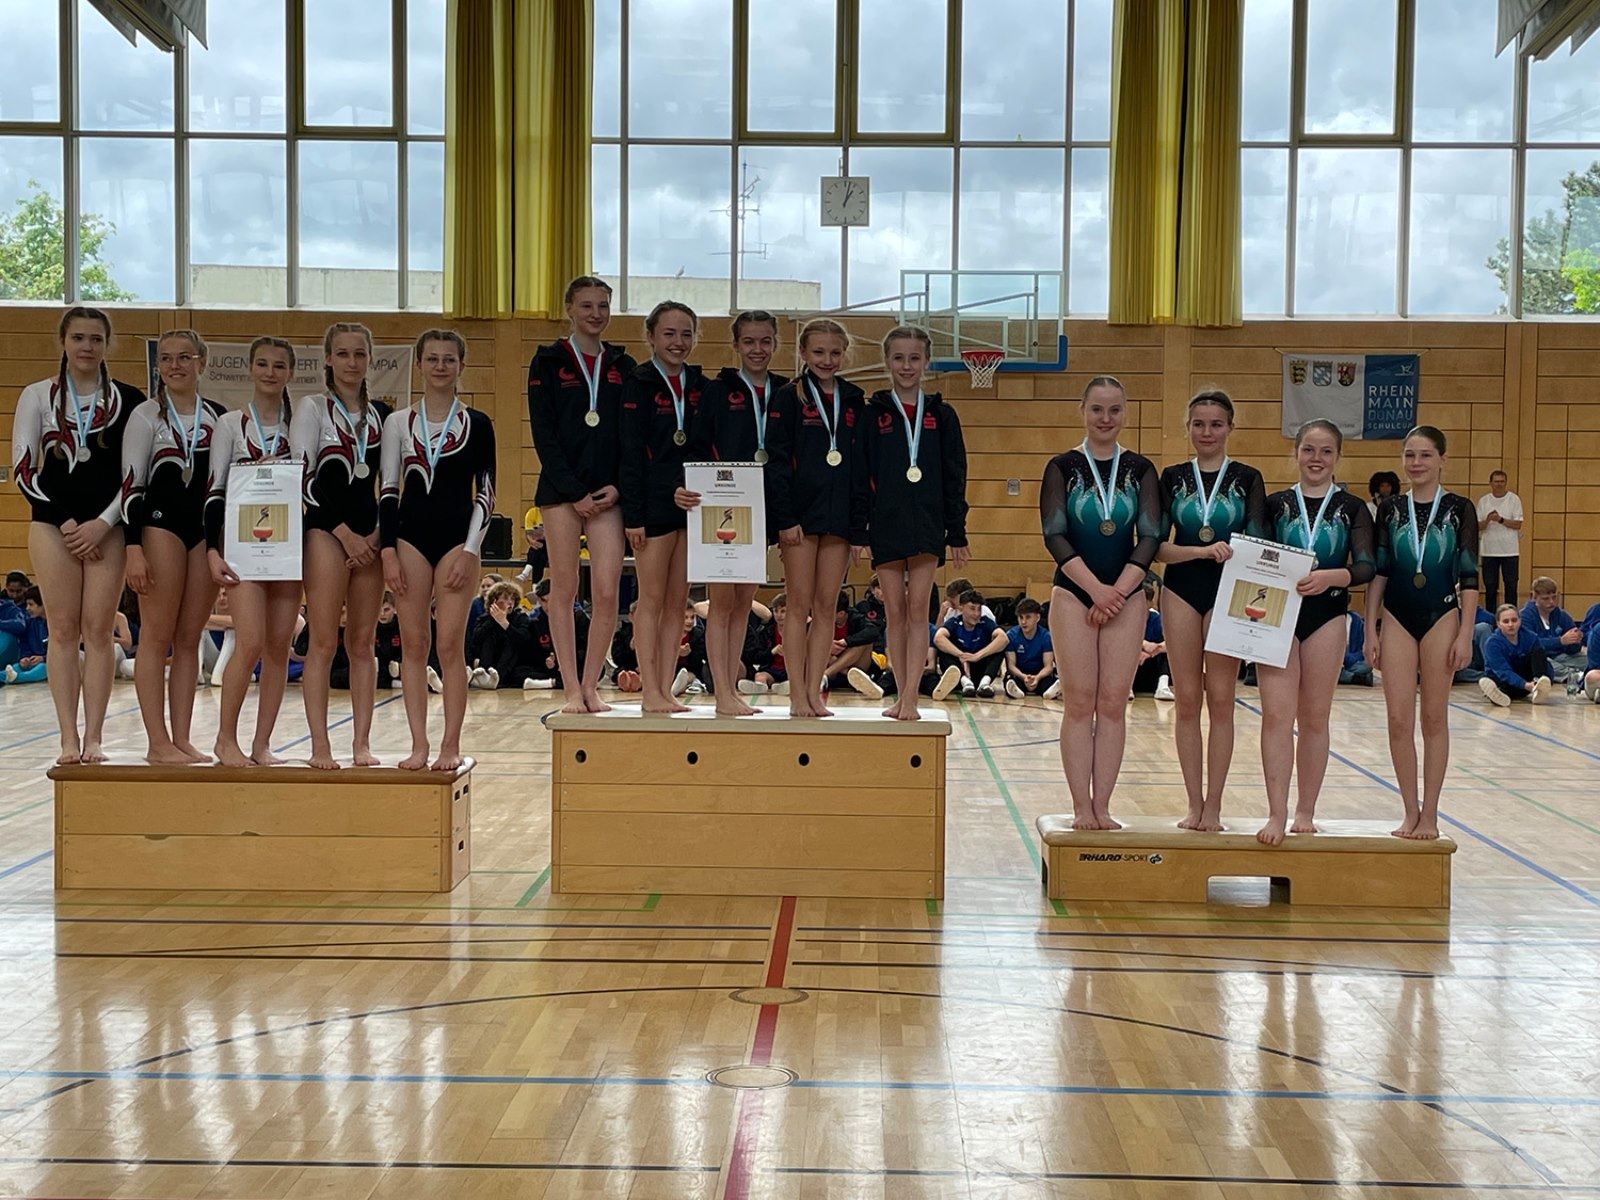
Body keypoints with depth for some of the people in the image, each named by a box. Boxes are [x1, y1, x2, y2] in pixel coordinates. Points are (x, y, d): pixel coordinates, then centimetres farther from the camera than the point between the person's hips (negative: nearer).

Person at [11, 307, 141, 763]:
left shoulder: (129, 400, 4)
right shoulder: (38, 397, 7)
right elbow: (22, 468, 4)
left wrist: (103, 523, -9)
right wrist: (63, 521, -5)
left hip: (107, 525, 0)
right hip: (52, 522, 1)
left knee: (98, 630, -3)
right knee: (65, 630, 0)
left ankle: (94, 737, 2)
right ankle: (69, 739, 3)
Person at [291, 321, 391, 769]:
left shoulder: (381, 414, 14)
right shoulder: (312, 409, 1)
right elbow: (303, 478, -6)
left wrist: (379, 533, 1)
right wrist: (344, 533, -10)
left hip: (370, 534, 4)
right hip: (325, 531, -4)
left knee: (363, 641, 5)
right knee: (324, 643, -6)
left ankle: (361, 743, 9)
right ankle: (320, 746, -3)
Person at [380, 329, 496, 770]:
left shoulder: (477, 424, 4)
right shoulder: (398, 423, 7)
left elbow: (486, 494, 3)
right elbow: (388, 491, 6)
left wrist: (469, 551, -7)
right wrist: (388, 550, -3)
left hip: (457, 537, -1)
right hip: (410, 536, 2)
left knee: (450, 644, -5)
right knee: (413, 644, 1)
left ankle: (451, 745, 3)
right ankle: (418, 745, 7)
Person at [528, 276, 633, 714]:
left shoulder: (623, 367, 13)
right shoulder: (549, 362, 4)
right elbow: (543, 434, -3)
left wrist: (619, 486, -6)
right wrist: (575, 492, -10)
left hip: (609, 493, 2)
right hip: (561, 489, -2)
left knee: (607, 593, -5)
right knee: (564, 588, 1)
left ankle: (591, 686, 7)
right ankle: (573, 690, 6)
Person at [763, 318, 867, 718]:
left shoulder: (854, 402, 11)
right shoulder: (788, 398, -1)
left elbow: (862, 467, 11)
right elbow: (776, 460, -6)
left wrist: (859, 527, 6)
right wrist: (784, 518, -14)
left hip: (839, 516, 4)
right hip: (800, 514, -4)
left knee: (826, 608, 5)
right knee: (799, 606, -1)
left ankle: (814, 692, 10)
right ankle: (798, 695, 3)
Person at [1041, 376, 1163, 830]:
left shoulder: (1139, 469, 6)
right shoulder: (1063, 467, 1)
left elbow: (1150, 537, 1)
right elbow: (1054, 536, -6)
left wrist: (1119, 590, -11)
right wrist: (1096, 589, -15)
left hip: (1127, 595, 2)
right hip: (1073, 594, -1)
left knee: (1113, 703, 1)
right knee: (1079, 703, -2)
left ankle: (1102, 807, 7)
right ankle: (1081, 808, 4)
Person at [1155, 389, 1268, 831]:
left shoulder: (1247, 479, 4)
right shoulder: (1172, 478, 6)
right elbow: (1157, 546, -2)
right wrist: (1202, 550, -18)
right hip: (1181, 591, 1)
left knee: (1220, 700, 0)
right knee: (1187, 700, 3)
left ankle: (1213, 805, 7)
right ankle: (1194, 803, 11)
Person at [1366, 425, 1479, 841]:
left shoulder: (1459, 509, -1)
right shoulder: (1390, 509, 4)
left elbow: (1469, 577, -2)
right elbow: (1377, 572, 6)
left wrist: (1465, 634, -7)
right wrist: (1370, 630, 2)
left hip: (1441, 618, -2)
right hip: (1397, 619, 2)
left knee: (1434, 718, 4)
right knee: (1398, 719, -1)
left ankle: (1429, 814, 12)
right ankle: (1410, 811, 10)